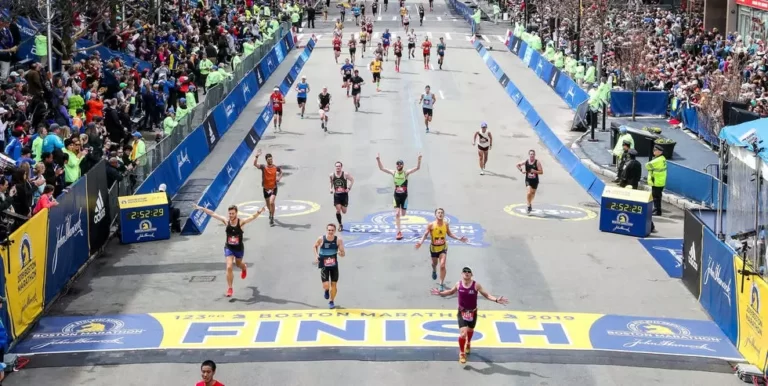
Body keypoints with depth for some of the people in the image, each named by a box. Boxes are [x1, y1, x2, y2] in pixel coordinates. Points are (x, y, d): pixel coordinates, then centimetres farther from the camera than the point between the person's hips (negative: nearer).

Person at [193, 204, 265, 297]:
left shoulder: (241, 222, -19)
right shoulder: (226, 221, -12)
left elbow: (252, 217, -34)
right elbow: (212, 214, -7)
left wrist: (259, 212, -53)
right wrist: (201, 208, -5)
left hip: (239, 248, 0)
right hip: (229, 248, 1)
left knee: (238, 264, 24)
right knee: (229, 267, -12)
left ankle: (244, 268, 64)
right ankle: (229, 288, -3)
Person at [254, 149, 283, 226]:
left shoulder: (276, 167, -7)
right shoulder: (263, 167, -11)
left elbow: (281, 172, 14)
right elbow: (255, 164, -27)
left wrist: (279, 178, -4)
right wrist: (257, 156, -42)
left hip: (274, 188, -2)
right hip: (266, 188, 2)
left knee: (271, 202, -23)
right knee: (268, 205, 18)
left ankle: (272, 218, -12)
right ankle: (271, 213, 51)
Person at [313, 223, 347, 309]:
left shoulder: (338, 240, -14)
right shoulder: (321, 239, -14)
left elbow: (343, 254, -12)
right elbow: (315, 246, 8)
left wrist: (341, 253, -35)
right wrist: (316, 255, -7)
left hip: (334, 265, 1)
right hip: (324, 265, -1)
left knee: (333, 284, 7)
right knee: (326, 285, -10)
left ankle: (331, 302, 30)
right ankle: (326, 291, 29)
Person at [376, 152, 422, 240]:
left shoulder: (406, 173, -11)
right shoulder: (393, 173, -4)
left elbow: (417, 168, -22)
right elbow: (381, 168, -5)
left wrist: (419, 159, -37)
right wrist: (378, 160, -19)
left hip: (404, 196, -1)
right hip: (396, 196, 1)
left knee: (403, 214, 8)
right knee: (397, 214, -9)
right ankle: (399, 232, -6)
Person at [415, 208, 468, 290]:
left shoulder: (446, 224, -11)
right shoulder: (431, 225, -20)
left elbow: (449, 234, 6)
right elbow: (425, 234, -11)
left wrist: (459, 238, 0)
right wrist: (420, 242, -27)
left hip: (443, 247, 0)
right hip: (434, 247, 0)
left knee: (442, 265, -14)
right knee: (434, 263, 24)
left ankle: (442, 284, -3)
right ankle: (434, 271, 62)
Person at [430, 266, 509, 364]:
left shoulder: (476, 285, -15)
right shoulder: (458, 284, -9)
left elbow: (486, 295, -11)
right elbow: (451, 292, 12)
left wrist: (496, 300, -24)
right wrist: (440, 293, 2)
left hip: (473, 312, 1)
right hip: (462, 312, -1)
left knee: (470, 330, 23)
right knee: (463, 333, -14)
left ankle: (468, 344, 57)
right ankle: (462, 354, 4)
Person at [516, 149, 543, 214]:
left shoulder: (537, 162, -12)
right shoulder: (526, 162, -5)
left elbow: (541, 172, -13)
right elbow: (518, 165, 11)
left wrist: (535, 171, -28)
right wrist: (521, 170, -5)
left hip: (535, 180, 1)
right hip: (528, 180, 0)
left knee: (533, 193, 18)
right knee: (529, 193, -19)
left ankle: (530, 203, 46)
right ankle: (529, 206, -12)